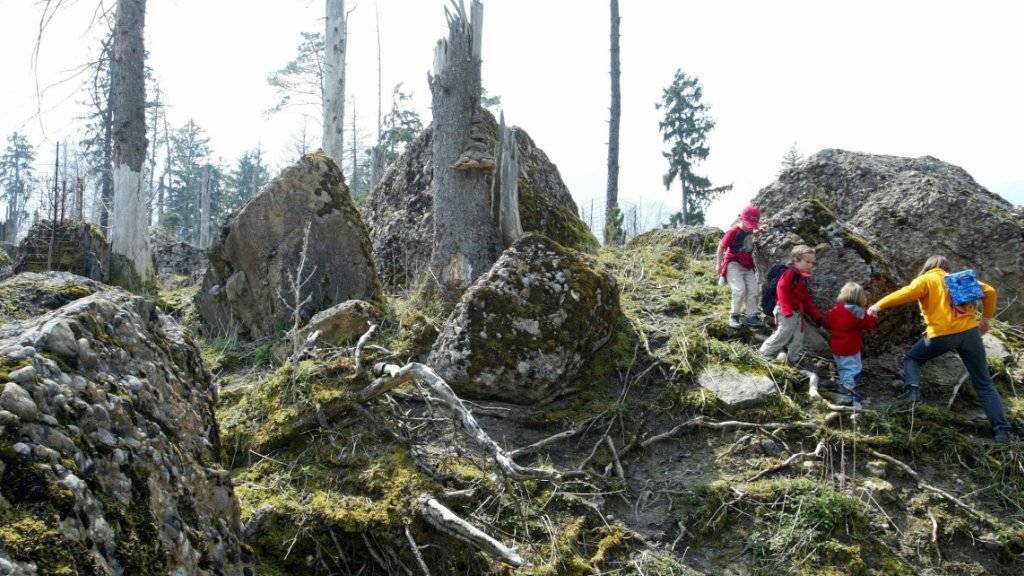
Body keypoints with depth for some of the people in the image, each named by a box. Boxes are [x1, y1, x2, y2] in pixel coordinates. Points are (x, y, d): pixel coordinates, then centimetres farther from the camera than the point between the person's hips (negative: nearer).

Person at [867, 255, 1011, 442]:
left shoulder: (926, 279, 7)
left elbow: (908, 293, -13)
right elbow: (989, 291, 14)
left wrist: (880, 305, -17)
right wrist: (986, 317, 23)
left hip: (941, 335, -3)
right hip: (970, 332, 4)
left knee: (912, 359, 22)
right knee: (984, 384, 10)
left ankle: (912, 391, -5)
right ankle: (1002, 430, 2)